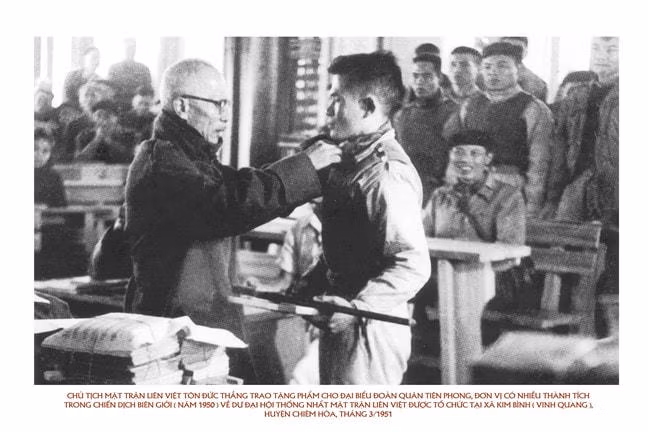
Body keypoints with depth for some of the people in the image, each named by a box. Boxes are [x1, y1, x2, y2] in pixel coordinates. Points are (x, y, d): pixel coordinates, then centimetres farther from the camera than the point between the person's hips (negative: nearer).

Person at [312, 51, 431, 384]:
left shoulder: (386, 174, -20)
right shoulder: (353, 162, 10)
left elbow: (413, 266, -24)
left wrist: (356, 307, -26)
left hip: (368, 329, -9)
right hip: (341, 322, 9)